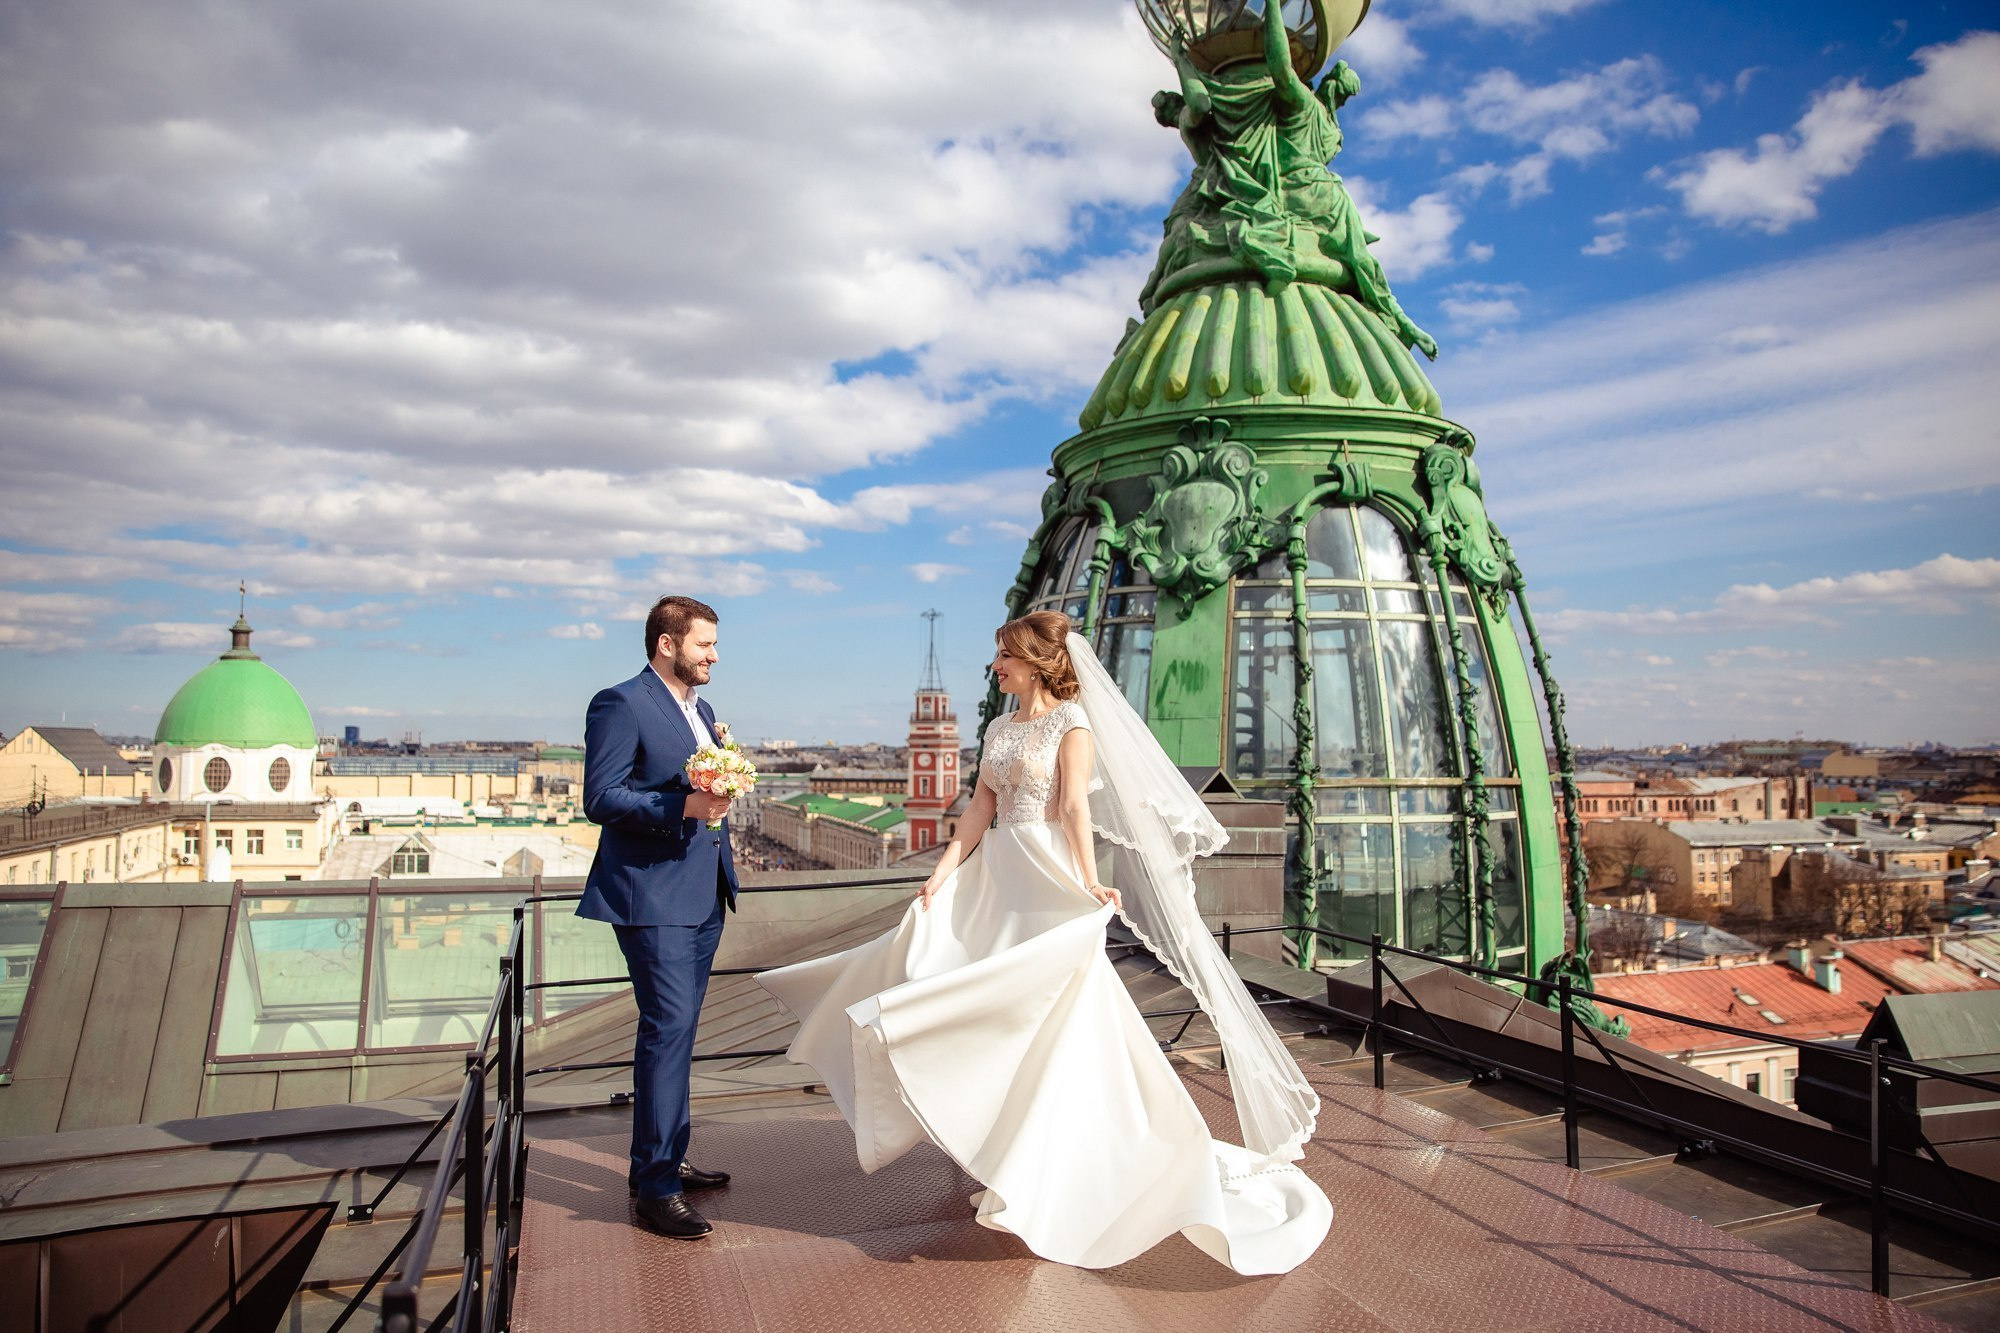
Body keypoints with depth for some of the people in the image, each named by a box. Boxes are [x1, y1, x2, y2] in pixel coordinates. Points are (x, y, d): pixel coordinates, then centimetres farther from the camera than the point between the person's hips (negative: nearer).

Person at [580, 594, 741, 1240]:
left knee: (675, 1031, 16)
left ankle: (666, 1159, 28)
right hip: (652, 898, -9)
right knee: (668, 1029, -9)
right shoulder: (621, 705, -10)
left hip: (703, 897, 9)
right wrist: (682, 807, -26)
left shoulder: (701, 709, 17)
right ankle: (656, 1188, 0)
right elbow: (601, 798, -16)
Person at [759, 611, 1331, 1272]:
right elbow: (980, 807, 9)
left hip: (1048, 882, -7)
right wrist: (943, 872, -1)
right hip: (997, 881, 7)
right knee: (1002, 1017, 11)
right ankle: (1005, 1155, 27)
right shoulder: (999, 729, 13)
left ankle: (1046, 1177, 12)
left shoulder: (1072, 722, -6)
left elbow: (1075, 806, -16)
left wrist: (1089, 882, -27)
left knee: (1048, 1021, -2)